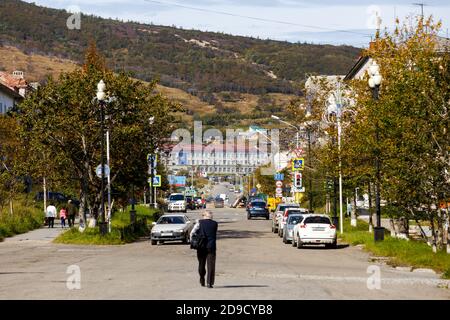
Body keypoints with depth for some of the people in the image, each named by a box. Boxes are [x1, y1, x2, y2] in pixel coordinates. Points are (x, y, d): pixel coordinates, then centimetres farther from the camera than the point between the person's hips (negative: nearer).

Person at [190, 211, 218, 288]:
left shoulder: (200, 222, -1)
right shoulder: (215, 224, 2)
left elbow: (192, 233, -5)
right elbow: (215, 235, 10)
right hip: (211, 246, -1)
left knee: (201, 264, 16)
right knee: (211, 265, -1)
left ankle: (202, 281, 23)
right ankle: (209, 282, -8)